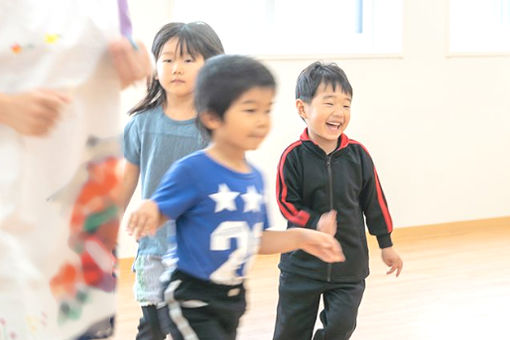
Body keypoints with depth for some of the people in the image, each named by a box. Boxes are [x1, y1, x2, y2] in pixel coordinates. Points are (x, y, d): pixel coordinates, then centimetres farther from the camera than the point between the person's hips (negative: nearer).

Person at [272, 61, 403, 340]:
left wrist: (386, 244, 10)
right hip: (302, 262, -2)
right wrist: (315, 223, -25)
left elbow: (373, 201, 5)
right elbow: (287, 203, -10)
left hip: (350, 263, 2)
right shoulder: (294, 156, -13)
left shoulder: (357, 155, -5)